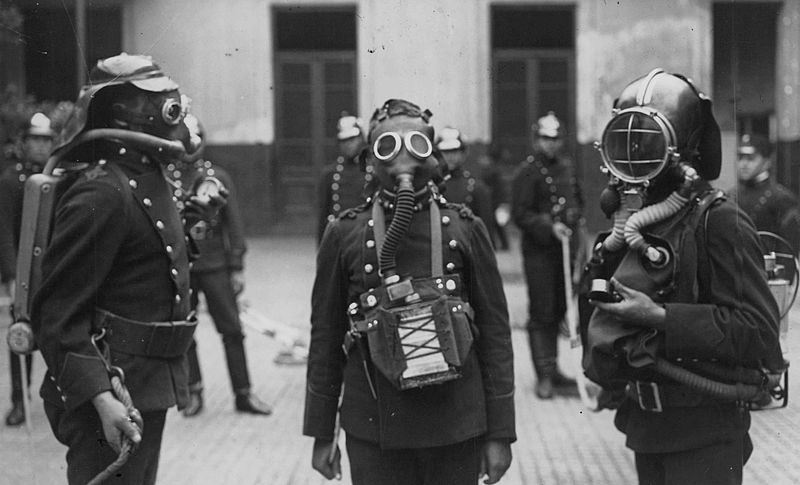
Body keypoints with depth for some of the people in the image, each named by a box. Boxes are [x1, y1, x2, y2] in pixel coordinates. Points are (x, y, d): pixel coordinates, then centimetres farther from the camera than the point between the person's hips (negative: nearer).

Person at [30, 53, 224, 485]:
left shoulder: (150, 179, 12)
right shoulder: (101, 194, -19)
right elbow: (59, 314, -23)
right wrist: (101, 397, -31)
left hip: (148, 390, 10)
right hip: (113, 393, -10)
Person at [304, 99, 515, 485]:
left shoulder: (465, 229, 3)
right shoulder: (344, 234, 3)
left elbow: (495, 332, 3)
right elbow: (325, 336, 7)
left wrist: (500, 433, 0)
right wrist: (321, 433, 7)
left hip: (456, 432, 0)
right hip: (373, 433, 0)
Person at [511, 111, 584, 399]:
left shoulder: (567, 167, 13)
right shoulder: (527, 171, -8)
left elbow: (577, 199, 26)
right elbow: (520, 214, -13)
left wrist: (576, 218, 8)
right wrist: (549, 227, -22)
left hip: (564, 247, 7)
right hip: (538, 249, -7)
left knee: (559, 310, 12)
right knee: (541, 313, -6)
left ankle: (552, 369, 23)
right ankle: (544, 377, -3)